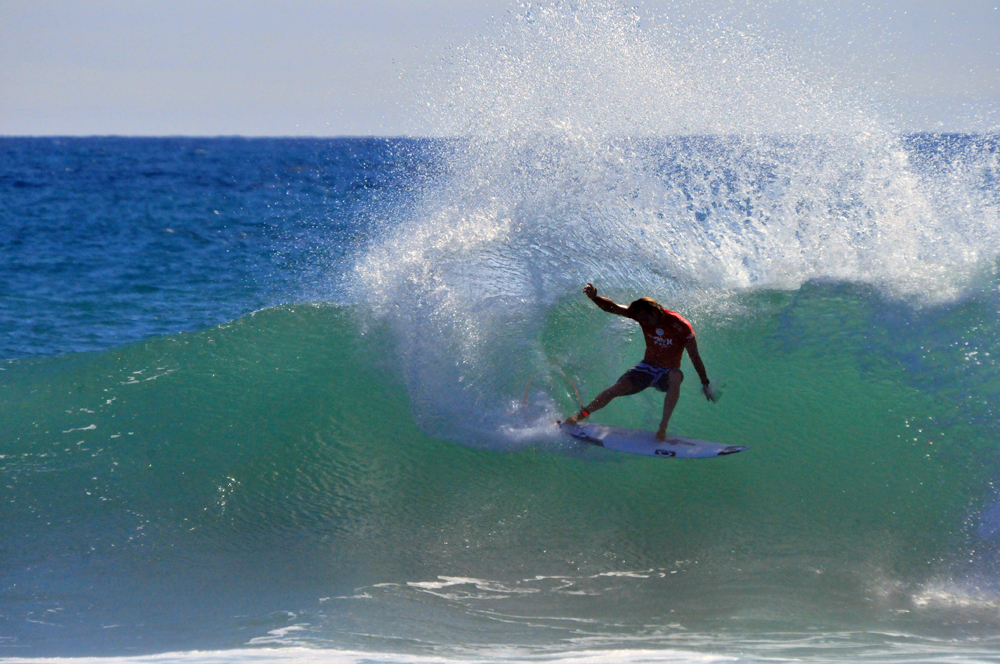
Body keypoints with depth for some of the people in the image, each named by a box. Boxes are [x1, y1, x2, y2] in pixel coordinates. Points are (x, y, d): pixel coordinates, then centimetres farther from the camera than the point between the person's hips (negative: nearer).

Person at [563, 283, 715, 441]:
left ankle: (663, 427, -37)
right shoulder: (642, 314, -12)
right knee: (618, 388, -18)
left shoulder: (680, 326, -21)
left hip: (668, 373, -3)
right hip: (648, 367, 3)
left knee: (676, 377, -39)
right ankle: (580, 416, -2)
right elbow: (613, 308, -20)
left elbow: (695, 357, -13)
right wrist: (594, 297, -39)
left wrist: (705, 383, -8)